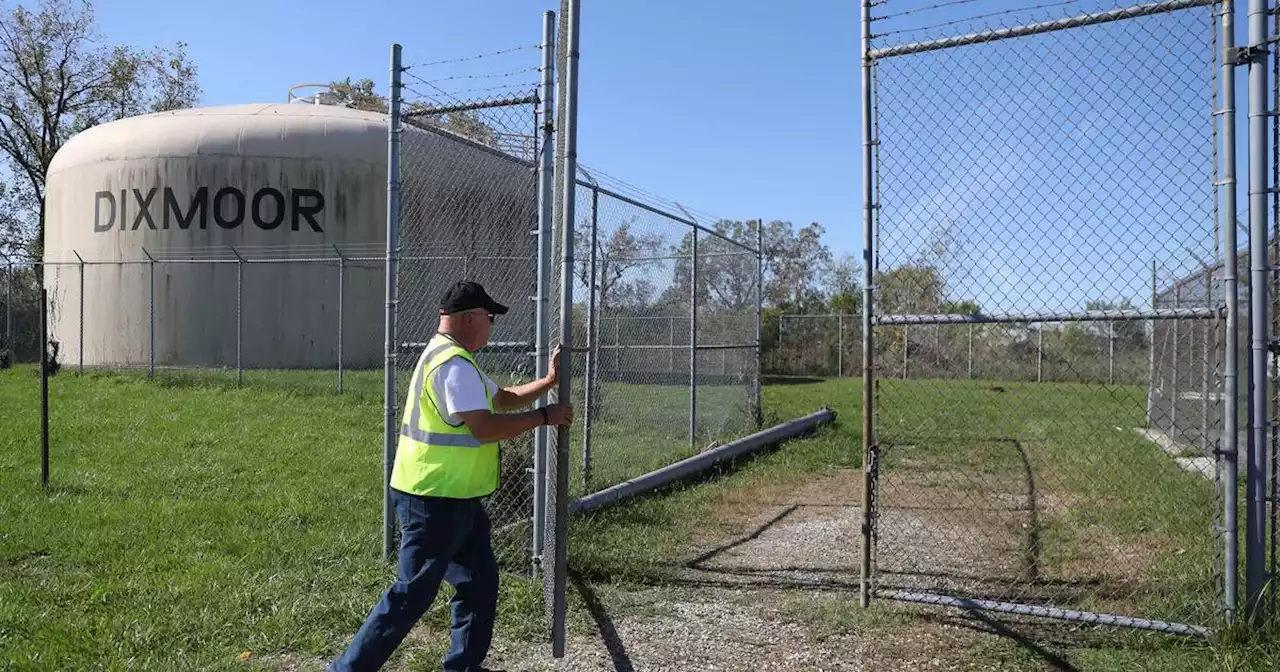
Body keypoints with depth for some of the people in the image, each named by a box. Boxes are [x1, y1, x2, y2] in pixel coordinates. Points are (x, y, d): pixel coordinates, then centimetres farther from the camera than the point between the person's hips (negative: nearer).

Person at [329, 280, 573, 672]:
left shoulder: (451, 358, 16)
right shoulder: (454, 364, -19)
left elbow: (503, 400, 22)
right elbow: (486, 428, -26)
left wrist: (549, 381, 11)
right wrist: (545, 417, -16)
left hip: (454, 499, 11)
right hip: (434, 500, -11)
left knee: (480, 581, 15)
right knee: (413, 595, -5)